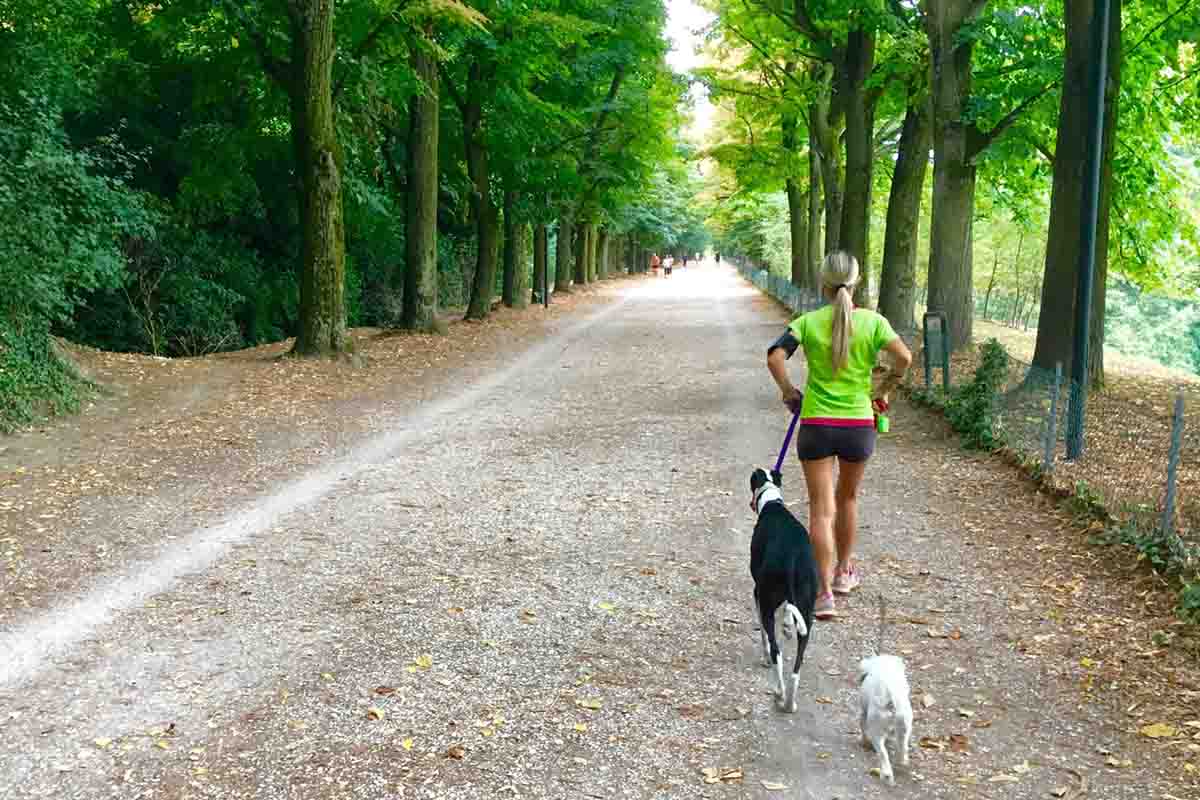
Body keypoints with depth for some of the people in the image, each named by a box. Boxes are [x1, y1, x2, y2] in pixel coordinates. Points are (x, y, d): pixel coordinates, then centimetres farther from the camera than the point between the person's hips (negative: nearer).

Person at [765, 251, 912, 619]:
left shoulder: (809, 322, -3)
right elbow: (904, 357, -13)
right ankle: (843, 572, 37)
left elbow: (775, 356, -14)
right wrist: (883, 391, 2)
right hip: (859, 425, 1)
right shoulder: (872, 321, -2)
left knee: (822, 509, 1)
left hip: (816, 426, -1)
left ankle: (825, 591, -5)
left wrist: (788, 392, 2)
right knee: (847, 498, 23)